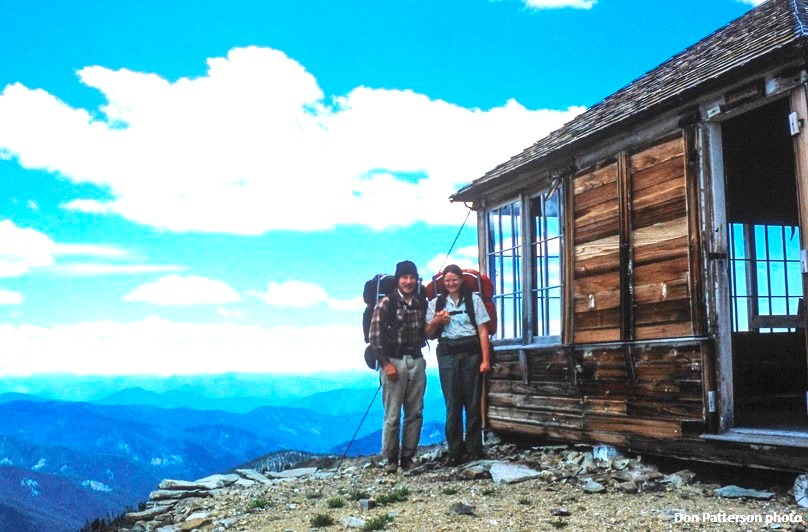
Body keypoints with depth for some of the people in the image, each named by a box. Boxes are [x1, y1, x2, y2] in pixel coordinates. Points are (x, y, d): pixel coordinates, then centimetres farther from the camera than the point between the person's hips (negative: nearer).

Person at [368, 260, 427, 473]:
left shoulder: (422, 303, 11)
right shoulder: (387, 303, -4)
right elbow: (375, 336, -8)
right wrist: (386, 364, -12)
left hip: (417, 361, 5)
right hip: (393, 362, -5)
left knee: (415, 413, 7)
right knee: (392, 415, -3)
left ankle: (408, 457, 17)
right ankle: (390, 459, 9)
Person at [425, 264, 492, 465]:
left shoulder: (473, 300, 5)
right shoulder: (436, 303, 11)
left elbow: (483, 330, 0)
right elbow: (429, 335, 14)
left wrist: (485, 359, -8)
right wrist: (435, 322, -7)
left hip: (471, 354, -1)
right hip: (448, 356, 1)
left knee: (473, 402, 2)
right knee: (452, 404, 2)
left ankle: (474, 449, 11)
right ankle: (455, 451, 7)